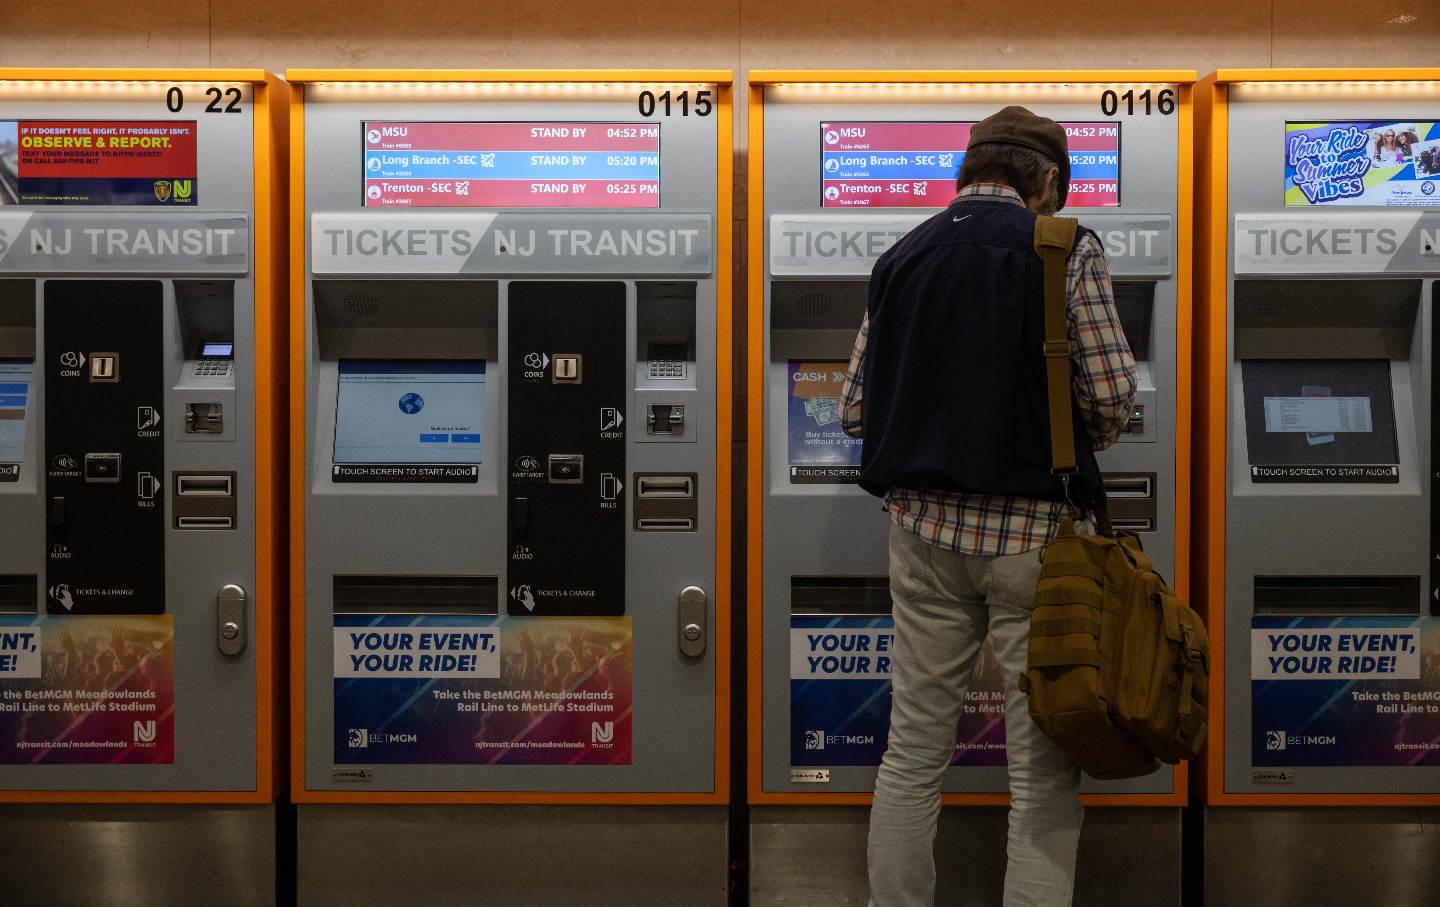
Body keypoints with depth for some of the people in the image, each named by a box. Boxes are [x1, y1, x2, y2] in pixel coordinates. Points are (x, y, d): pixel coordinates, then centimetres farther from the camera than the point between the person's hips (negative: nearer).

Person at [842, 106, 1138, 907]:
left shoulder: (902, 256, 8)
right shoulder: (1067, 249, -4)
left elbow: (856, 407, 7)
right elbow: (1114, 392, -10)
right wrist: (1072, 450, 10)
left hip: (924, 525, 4)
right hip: (1034, 528, -4)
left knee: (913, 747, 12)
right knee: (1043, 765, 4)